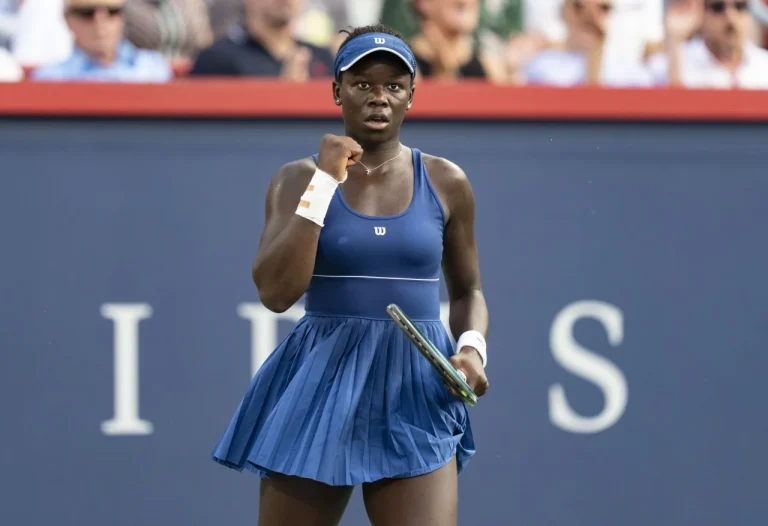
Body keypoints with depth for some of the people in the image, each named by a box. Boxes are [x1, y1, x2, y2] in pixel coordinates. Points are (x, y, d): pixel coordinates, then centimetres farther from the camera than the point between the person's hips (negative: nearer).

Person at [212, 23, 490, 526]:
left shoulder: (446, 183, 5)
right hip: (318, 388, 0)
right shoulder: (300, 178, 0)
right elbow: (276, 292, -13)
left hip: (416, 390, 0)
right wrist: (324, 183, -13)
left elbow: (467, 290, 17)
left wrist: (472, 347, -4)